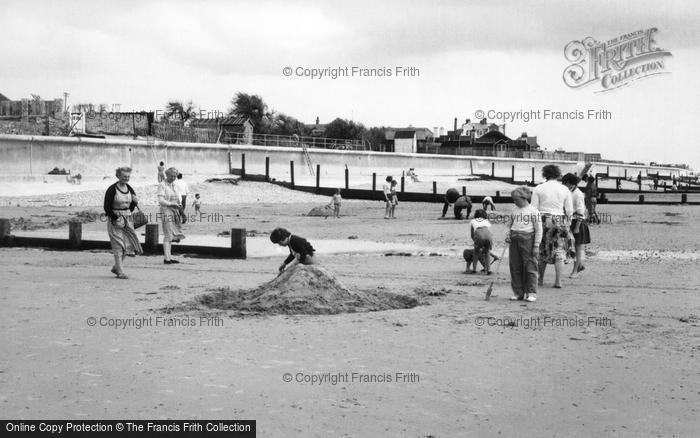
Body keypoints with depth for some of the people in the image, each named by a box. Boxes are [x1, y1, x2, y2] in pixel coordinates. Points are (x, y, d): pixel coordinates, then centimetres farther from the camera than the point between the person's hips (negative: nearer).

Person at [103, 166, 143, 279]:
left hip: (127, 219, 6)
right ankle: (120, 272, -3)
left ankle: (116, 267, 22)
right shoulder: (112, 189, -11)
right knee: (118, 245, -6)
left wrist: (135, 202, -5)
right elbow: (107, 207, -11)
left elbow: (132, 205, 17)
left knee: (128, 244, 5)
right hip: (115, 220, -6)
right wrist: (116, 218, -16)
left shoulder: (129, 188, 8)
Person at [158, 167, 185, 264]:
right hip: (166, 212, -8)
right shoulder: (162, 185, -6)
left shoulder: (173, 185, 18)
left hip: (175, 213, 8)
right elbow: (160, 201, -14)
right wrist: (172, 204, -19)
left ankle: (169, 257, 12)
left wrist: (179, 205, 3)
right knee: (168, 235, -12)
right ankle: (166, 258, -14)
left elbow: (177, 198, 23)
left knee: (172, 235, 8)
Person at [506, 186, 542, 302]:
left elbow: (538, 230, -5)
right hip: (514, 240, 6)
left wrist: (536, 246, -10)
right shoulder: (514, 211, 12)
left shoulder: (533, 211, -5)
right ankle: (518, 292, 13)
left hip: (528, 239, -6)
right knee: (515, 267, 6)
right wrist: (508, 235, 3)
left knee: (529, 267, -4)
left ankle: (531, 293, 2)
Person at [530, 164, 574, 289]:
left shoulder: (538, 189, -2)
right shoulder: (565, 190, 1)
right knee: (560, 251, 5)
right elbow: (569, 210, 1)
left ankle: (540, 279, 18)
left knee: (542, 251, 13)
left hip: (543, 220, 0)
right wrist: (566, 222, 15)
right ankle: (558, 281, -1)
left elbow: (534, 208, -3)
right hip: (560, 221, 0)